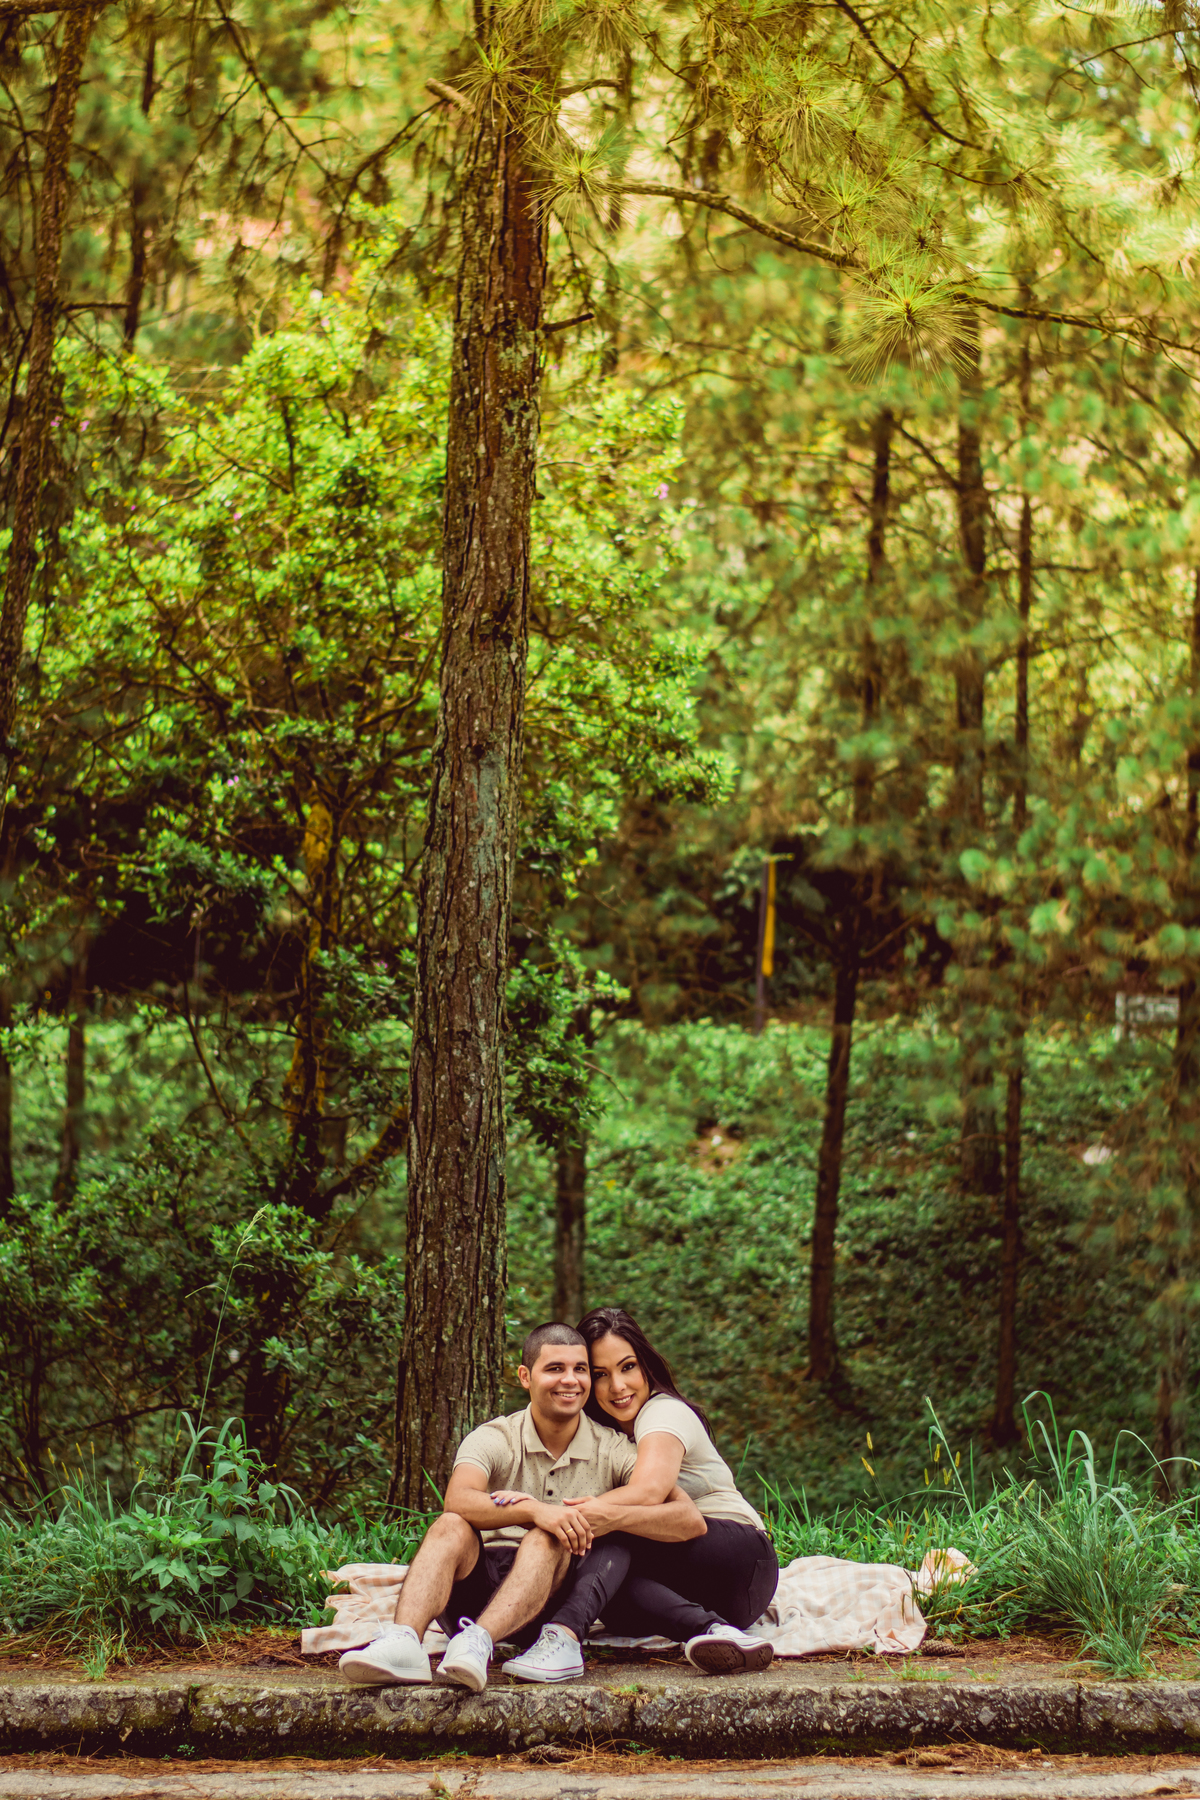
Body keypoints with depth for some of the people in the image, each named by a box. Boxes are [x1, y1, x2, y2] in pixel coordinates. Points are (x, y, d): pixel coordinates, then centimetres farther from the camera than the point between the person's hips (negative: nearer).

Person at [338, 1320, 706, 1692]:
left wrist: (614, 1515, -23)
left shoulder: (613, 1449, 5)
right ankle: (402, 1641, -51)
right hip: (482, 1584, 1)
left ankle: (478, 1643, -56)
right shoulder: (493, 1439, 3)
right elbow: (458, 1500, -19)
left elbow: (692, 1520, -6)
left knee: (547, 1541, -30)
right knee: (451, 1527, -26)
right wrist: (532, 1509, -36)